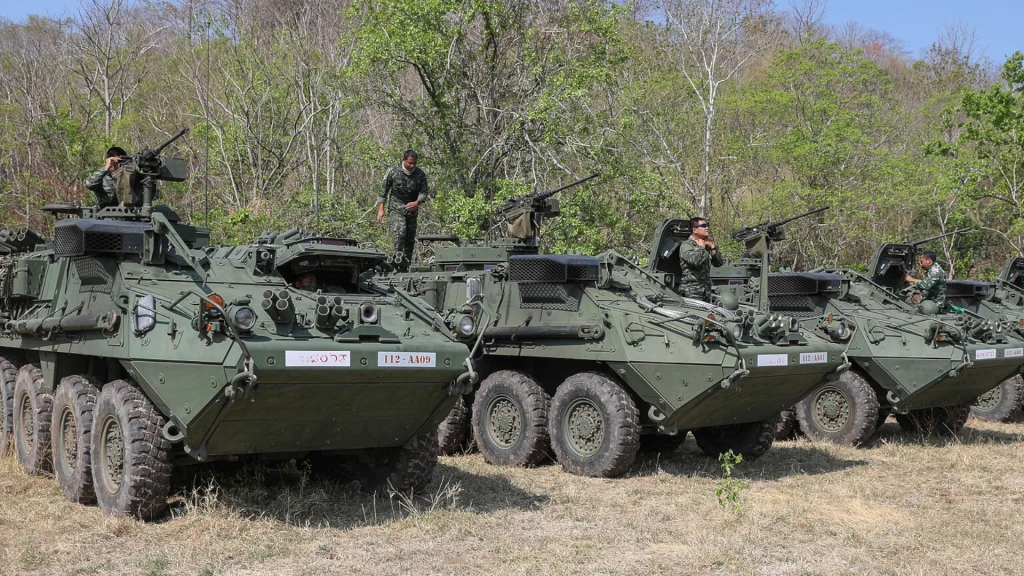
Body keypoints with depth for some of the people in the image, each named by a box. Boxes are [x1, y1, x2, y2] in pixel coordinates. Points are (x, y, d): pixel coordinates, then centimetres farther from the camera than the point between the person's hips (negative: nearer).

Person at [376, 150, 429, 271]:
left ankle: (406, 266, 10)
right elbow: (384, 191, 2)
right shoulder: (393, 172, -5)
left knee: (410, 239, 3)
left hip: (412, 210, 3)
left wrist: (417, 202, -20)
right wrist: (381, 209, -4)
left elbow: (424, 192, 1)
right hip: (396, 209, -3)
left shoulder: (420, 175, 0)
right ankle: (399, 258, -31)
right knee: (399, 232, -26)